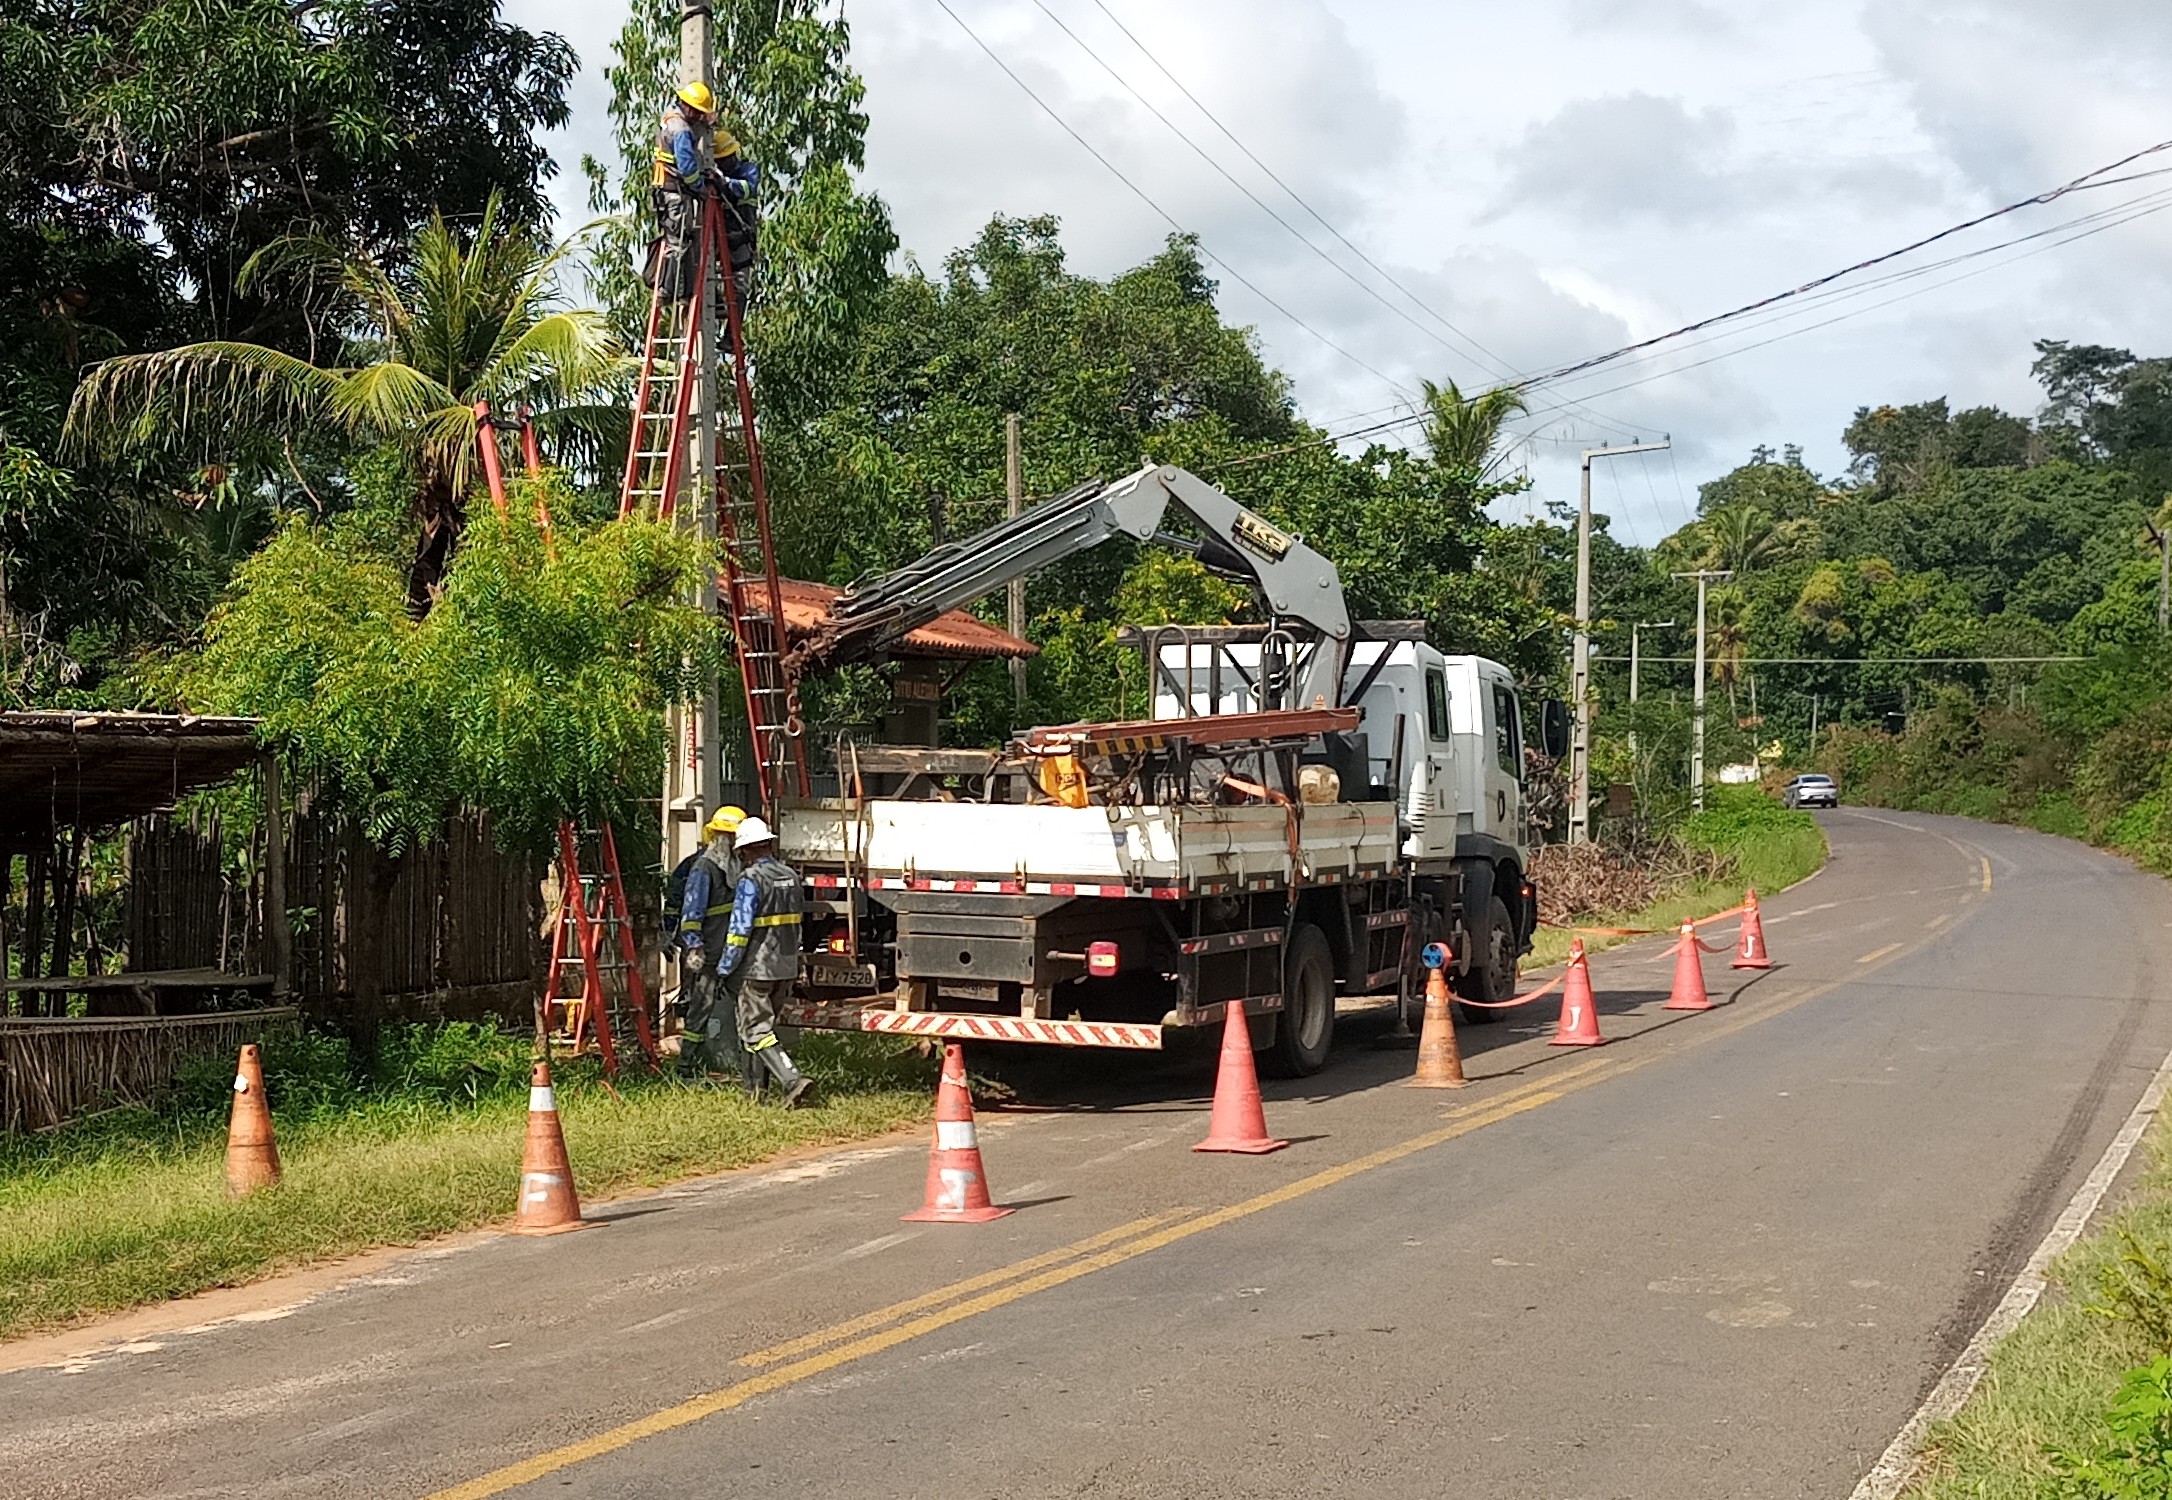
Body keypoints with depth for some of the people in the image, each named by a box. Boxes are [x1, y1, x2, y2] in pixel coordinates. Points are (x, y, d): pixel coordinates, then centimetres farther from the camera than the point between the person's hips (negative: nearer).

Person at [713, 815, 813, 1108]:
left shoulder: (751, 880, -14)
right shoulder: (791, 875, 10)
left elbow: (740, 929, -17)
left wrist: (724, 969, -9)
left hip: (758, 968, -8)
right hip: (787, 966, 8)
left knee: (756, 1031, -4)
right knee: (767, 1024, 18)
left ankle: (793, 1081, -19)